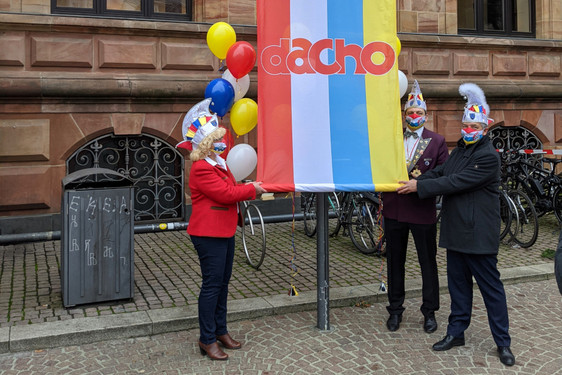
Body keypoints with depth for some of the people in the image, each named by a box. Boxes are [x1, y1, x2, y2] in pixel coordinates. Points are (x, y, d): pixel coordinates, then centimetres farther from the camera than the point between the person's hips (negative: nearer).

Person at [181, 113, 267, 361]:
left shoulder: (218, 164, 16)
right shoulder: (201, 169, -17)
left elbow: (230, 190, 22)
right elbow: (225, 193, -22)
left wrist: (248, 189, 5)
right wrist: (251, 190, -10)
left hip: (224, 232, 10)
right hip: (209, 235, -10)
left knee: (222, 284, 16)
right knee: (212, 285, -5)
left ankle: (220, 331, 28)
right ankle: (207, 340, 5)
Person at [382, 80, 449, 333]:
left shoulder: (437, 141, 1)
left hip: (423, 211, -2)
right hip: (394, 210, 2)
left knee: (428, 263, 8)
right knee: (395, 262, 12)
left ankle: (429, 312, 24)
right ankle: (395, 309, 26)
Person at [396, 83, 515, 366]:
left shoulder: (488, 157, -14)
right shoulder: (459, 151, 15)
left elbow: (455, 182, -20)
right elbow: (439, 172, 8)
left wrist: (419, 186, -18)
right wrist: (413, 181, -8)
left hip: (479, 235, -8)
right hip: (456, 232, 8)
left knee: (490, 287, 2)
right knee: (458, 284, 16)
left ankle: (503, 342, 14)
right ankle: (456, 332, 28)